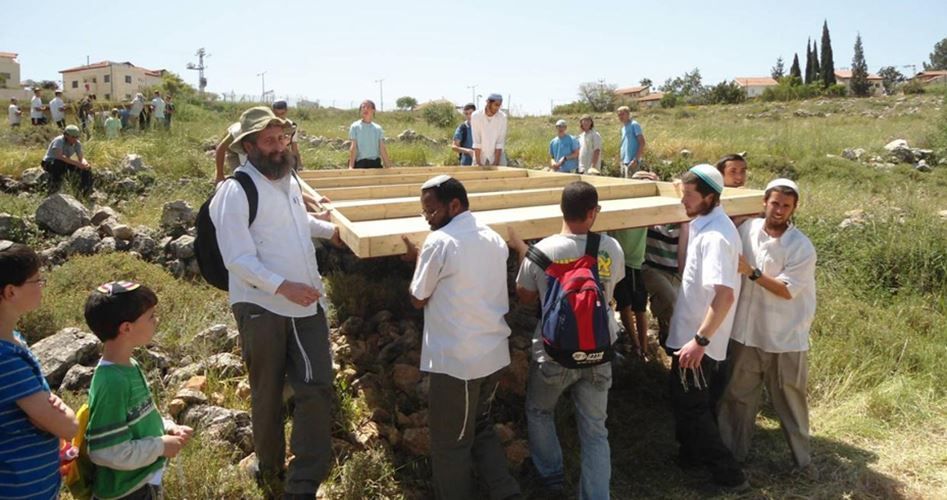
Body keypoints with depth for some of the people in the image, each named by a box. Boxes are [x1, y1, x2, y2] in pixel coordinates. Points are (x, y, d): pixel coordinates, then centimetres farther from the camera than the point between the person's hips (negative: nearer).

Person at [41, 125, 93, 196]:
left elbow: (81, 158, -9)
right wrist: (77, 163, -47)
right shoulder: (59, 141, -27)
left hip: (65, 164, 6)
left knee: (86, 168, -9)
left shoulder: (77, 143, -8)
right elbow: (59, 156, -41)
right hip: (49, 163, -6)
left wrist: (85, 163, -33)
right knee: (60, 163, -40)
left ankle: (87, 193, 5)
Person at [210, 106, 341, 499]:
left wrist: (331, 230, 37)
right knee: (268, 396, 12)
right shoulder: (236, 191, -15)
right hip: (262, 308, -6)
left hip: (307, 302, 6)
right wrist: (284, 286, -31)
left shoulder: (288, 177, 9)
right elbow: (237, 260, -22)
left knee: (317, 388, 0)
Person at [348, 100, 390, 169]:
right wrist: (351, 166, -12)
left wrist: (388, 166, 5)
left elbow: (382, 149, 8)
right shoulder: (355, 127, 2)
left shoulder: (378, 128, 9)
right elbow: (353, 147, -4)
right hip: (361, 163, -3)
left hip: (376, 163, 3)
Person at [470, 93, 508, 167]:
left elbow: (500, 142, -11)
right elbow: (476, 142, -13)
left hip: (497, 156, 0)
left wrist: (496, 162, -16)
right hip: (480, 157, 0)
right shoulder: (475, 116, -11)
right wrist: (478, 162, -18)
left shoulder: (502, 117, -10)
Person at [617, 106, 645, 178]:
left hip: (631, 162, -9)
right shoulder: (623, 127, 18)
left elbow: (642, 143, -13)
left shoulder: (634, 125, -7)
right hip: (624, 161, 9)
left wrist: (636, 159, -20)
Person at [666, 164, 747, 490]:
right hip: (695, 332, 9)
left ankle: (728, 473, 14)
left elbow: (725, 294, -33)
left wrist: (699, 340, -33)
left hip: (697, 338, -9)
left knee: (689, 406, 4)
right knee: (698, 403, 22)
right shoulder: (707, 225, 5)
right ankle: (694, 453, 38)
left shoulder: (714, 236, -25)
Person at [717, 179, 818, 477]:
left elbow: (786, 290, -17)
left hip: (786, 338, -3)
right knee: (739, 397, 14)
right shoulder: (748, 230, -1)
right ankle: (733, 453, 29)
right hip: (747, 332, 3)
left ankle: (803, 458, 33)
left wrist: (751, 272, -23)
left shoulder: (802, 248, -13)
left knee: (791, 401, 13)